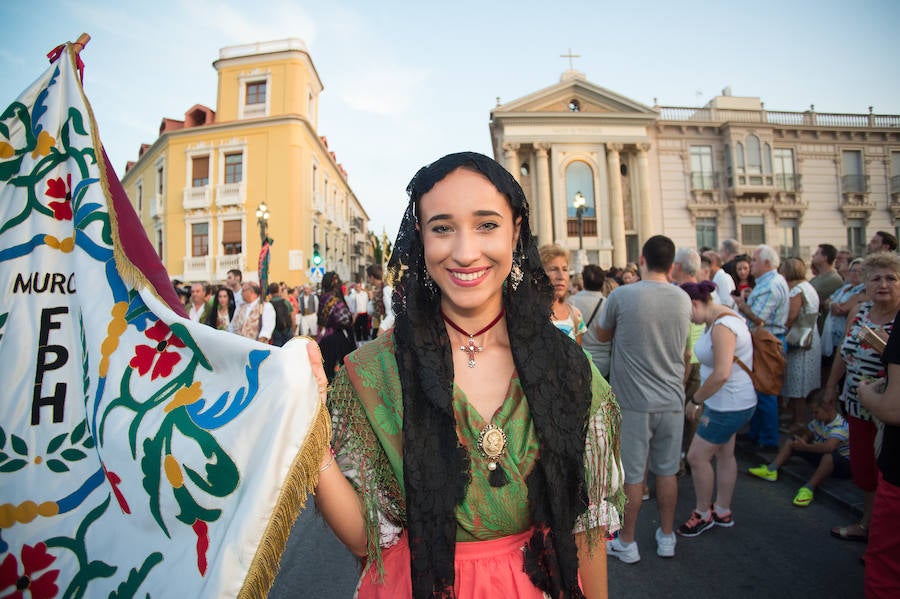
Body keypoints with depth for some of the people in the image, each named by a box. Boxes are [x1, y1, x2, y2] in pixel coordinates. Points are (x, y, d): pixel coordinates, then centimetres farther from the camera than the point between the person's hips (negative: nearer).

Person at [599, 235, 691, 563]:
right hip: (671, 400, 4)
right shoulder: (684, 299, 0)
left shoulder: (621, 296, -15)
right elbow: (683, 350, 13)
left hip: (634, 402, -4)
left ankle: (626, 543, 26)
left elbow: (603, 335, 3)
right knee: (667, 471, 18)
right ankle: (667, 537, 35)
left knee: (632, 475, 9)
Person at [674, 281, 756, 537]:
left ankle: (703, 514, 21)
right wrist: (701, 400, 9)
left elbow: (722, 373, -31)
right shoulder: (715, 321, 6)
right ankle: (723, 512, 35)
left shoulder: (722, 326, -25)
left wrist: (695, 400, -18)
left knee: (697, 457, 1)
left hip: (730, 405, -10)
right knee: (724, 454, 19)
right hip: (724, 402, 10)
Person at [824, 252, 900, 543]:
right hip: (858, 406, 6)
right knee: (863, 467, 18)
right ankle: (867, 525, 36)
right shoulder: (860, 311, 4)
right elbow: (844, 352, 15)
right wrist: (831, 385, 20)